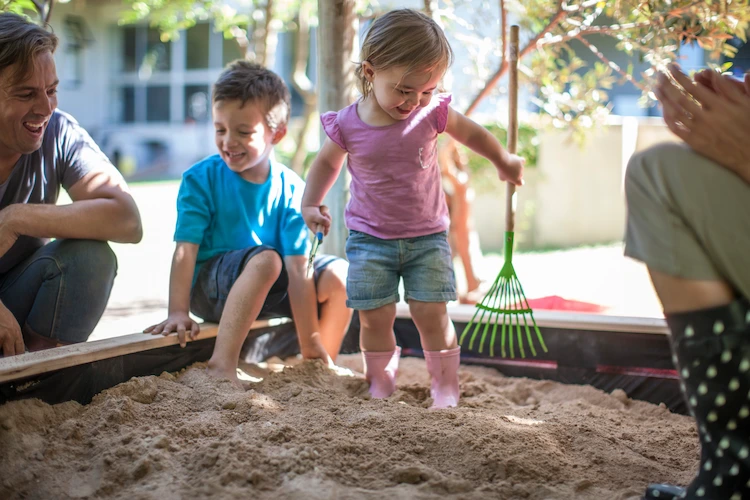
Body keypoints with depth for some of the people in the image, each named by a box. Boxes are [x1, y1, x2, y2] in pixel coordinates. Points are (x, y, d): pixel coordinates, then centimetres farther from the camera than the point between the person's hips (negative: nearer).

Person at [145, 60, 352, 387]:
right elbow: (186, 250, -17)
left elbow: (298, 268, -15)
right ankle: (222, 365, -40)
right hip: (210, 286, -3)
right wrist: (178, 312, -29)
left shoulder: (291, 190, -10)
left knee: (338, 275, -16)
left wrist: (311, 345, -17)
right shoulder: (201, 179, -12)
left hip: (272, 288, 4)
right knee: (265, 259, -34)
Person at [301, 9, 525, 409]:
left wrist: (504, 162, 23)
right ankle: (380, 388, 17)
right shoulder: (348, 125, -12)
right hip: (370, 238, 0)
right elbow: (327, 163, 8)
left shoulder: (432, 113, -11)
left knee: (432, 314, -4)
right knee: (374, 316, -2)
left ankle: (445, 390, 11)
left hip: (427, 236, 0)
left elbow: (471, 133, 10)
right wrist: (310, 204, -3)